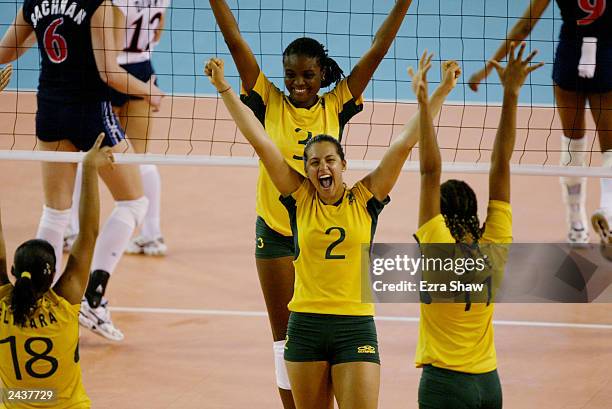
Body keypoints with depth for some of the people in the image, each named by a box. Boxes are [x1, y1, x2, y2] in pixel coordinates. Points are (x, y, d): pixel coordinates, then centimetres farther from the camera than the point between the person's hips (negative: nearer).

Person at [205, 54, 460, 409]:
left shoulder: (365, 199, 1)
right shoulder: (301, 199, 3)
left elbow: (405, 143, -3)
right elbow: (259, 140, 0)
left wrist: (440, 92, -8)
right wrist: (224, 88, -3)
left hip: (355, 327, -2)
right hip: (306, 325, 2)